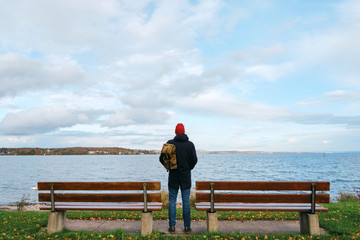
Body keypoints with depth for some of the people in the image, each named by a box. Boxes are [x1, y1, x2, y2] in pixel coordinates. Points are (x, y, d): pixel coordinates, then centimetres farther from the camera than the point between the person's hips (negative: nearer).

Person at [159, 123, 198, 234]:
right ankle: (187, 226, 10)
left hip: (173, 175, 0)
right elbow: (194, 159, -6)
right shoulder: (190, 144, -3)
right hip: (186, 176, 1)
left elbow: (162, 158, -5)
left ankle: (172, 226, 8)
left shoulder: (170, 143, -4)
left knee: (172, 200, 7)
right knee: (186, 201, 6)